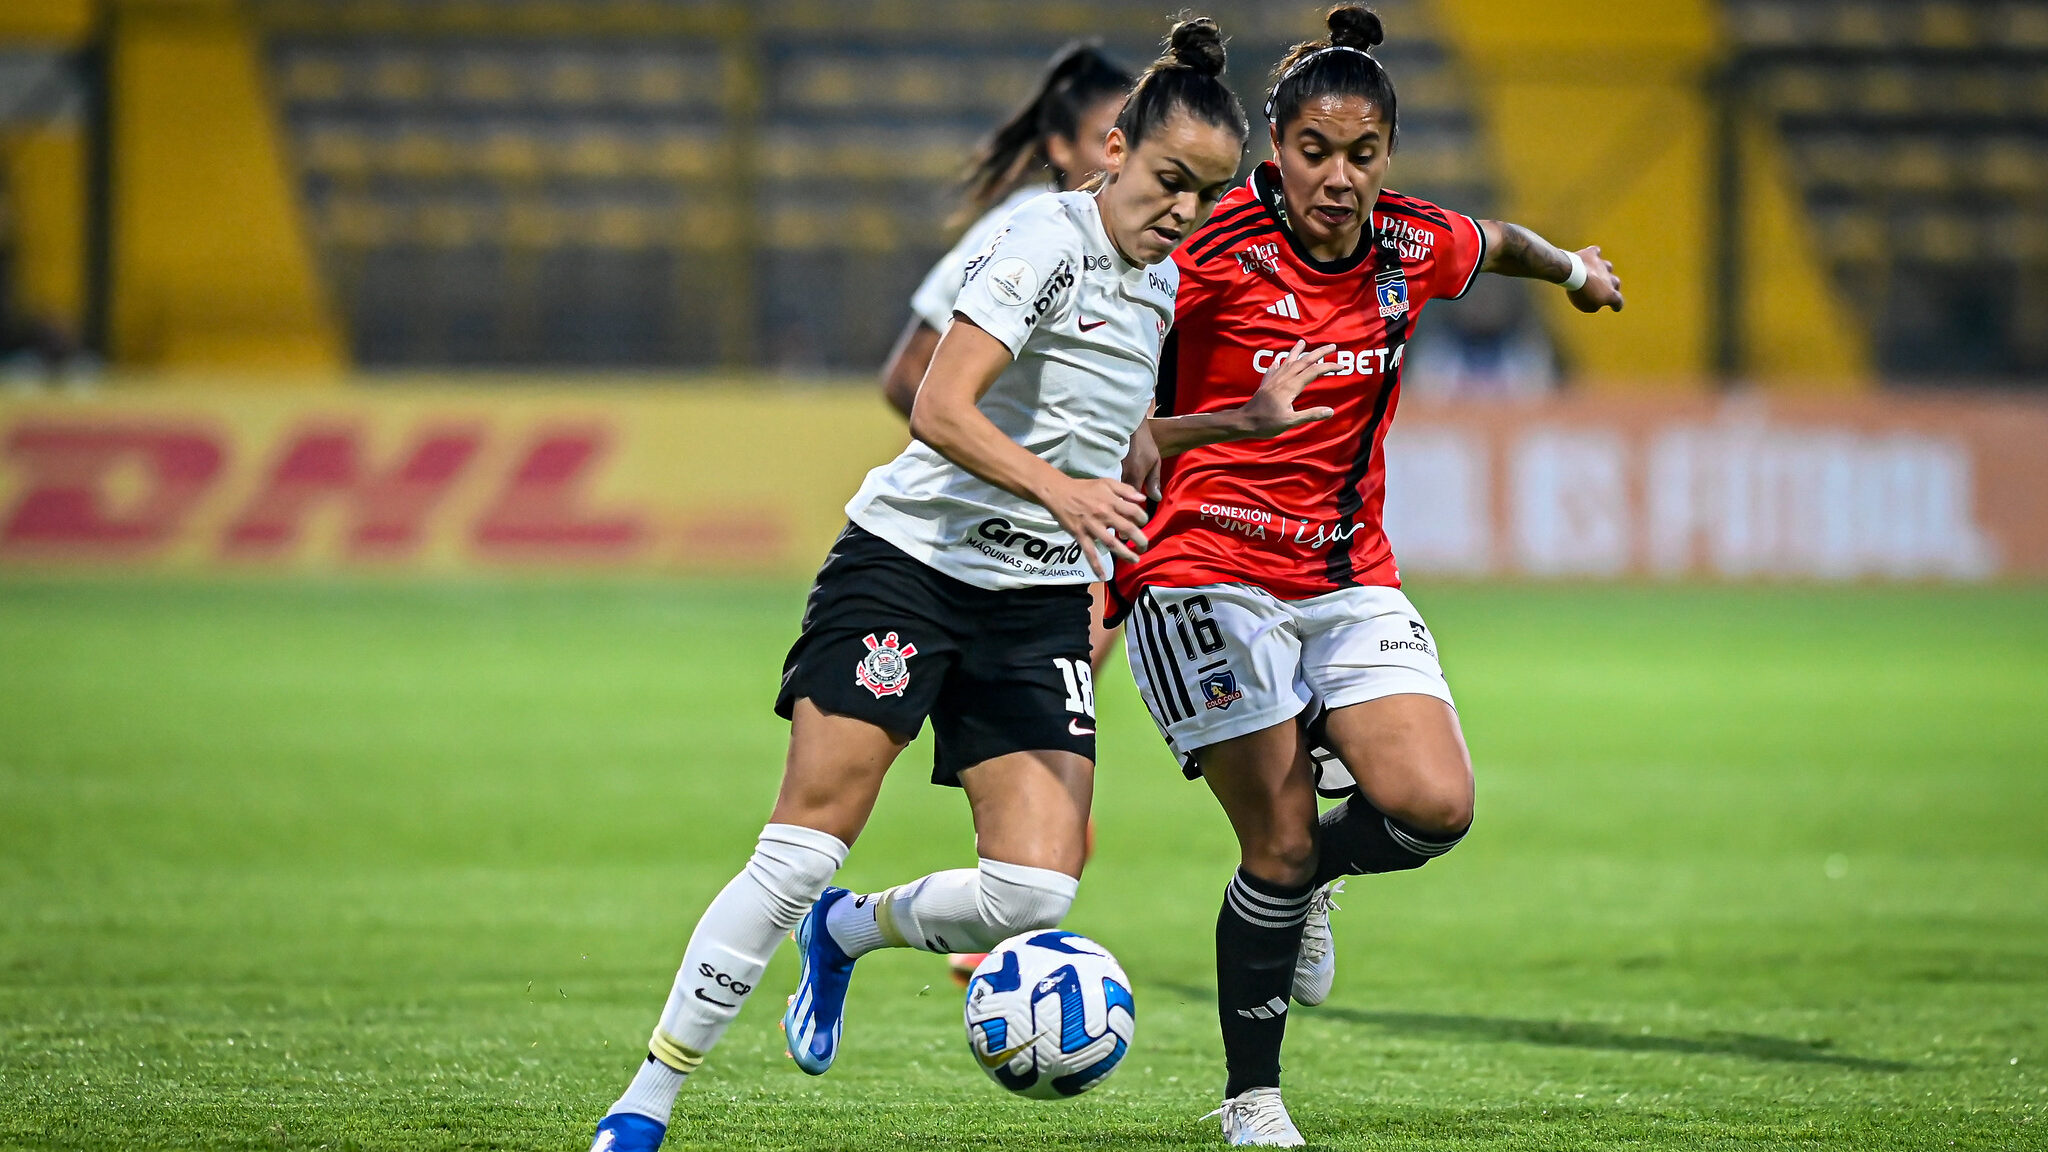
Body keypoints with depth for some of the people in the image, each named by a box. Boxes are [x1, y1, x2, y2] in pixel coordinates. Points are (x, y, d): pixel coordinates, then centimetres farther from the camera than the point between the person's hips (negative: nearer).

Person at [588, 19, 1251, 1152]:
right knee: (802, 849, -12)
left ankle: (849, 931, 21)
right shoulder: (1046, 243, -12)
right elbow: (940, 410, -22)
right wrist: (1058, 488, -35)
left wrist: (1106, 586, 25)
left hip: (1041, 602, 6)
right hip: (911, 560, -6)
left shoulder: (1160, 288, 11)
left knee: (1036, 890, -10)